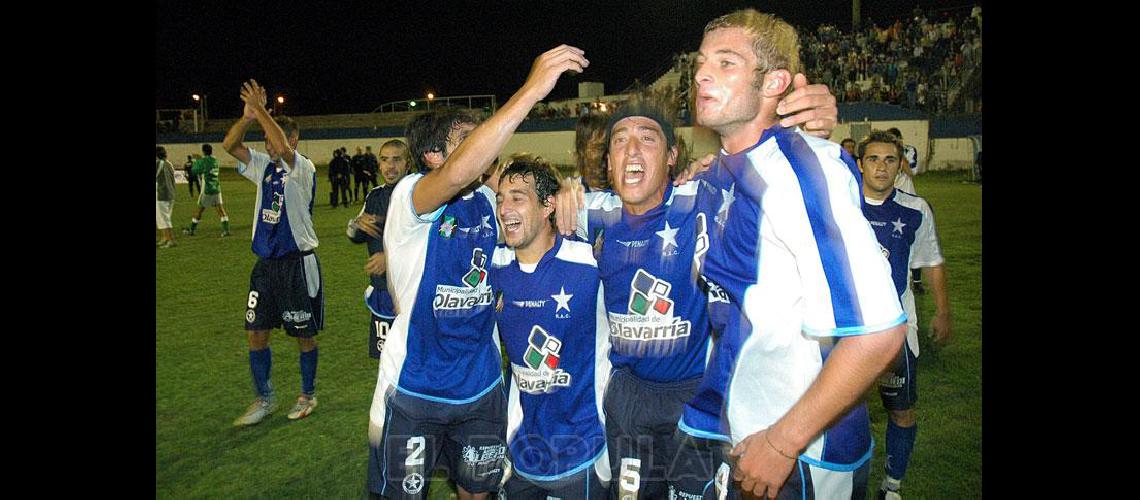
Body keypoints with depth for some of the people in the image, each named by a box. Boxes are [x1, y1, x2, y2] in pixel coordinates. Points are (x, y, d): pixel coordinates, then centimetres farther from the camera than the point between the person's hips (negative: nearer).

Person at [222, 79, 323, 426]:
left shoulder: (303, 169, -11)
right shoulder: (263, 166, 9)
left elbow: (284, 147, -31)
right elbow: (229, 145, 0)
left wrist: (260, 109, -24)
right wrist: (248, 115, -14)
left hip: (298, 263, -6)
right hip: (266, 263, 7)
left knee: (304, 335, 7)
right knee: (256, 333, 8)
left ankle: (307, 395, 25)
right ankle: (264, 400, 24)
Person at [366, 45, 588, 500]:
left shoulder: (488, 203, 1)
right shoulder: (409, 195, -17)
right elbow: (457, 173, -37)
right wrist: (531, 90, -41)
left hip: (482, 387, 5)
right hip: (414, 389, -5)